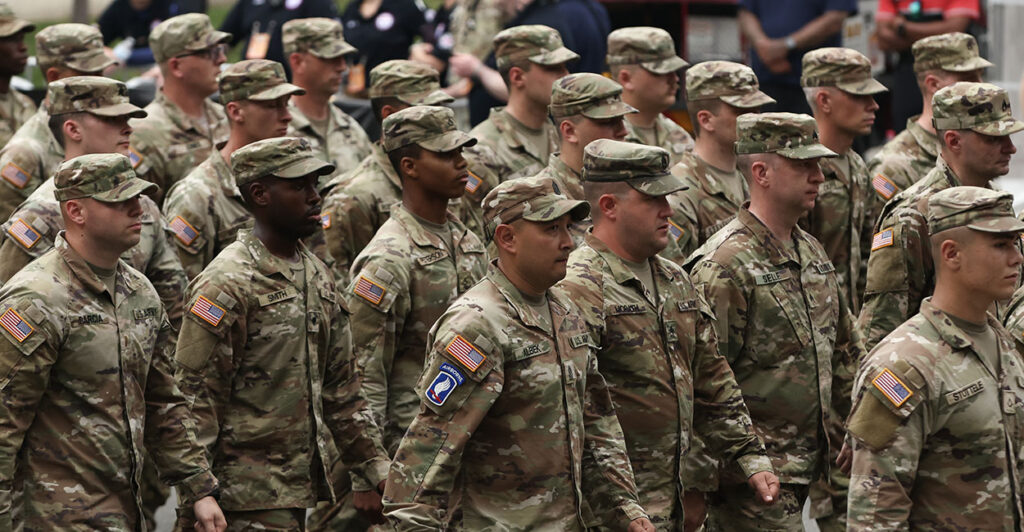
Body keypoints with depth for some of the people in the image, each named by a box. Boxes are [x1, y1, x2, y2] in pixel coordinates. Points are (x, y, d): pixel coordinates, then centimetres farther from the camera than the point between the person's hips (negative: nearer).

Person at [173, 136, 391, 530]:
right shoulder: (227, 286, -13)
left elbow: (341, 388, 20)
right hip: (249, 495, -8)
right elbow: (195, 399, -15)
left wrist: (370, 472, 16)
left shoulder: (317, 276, 14)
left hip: (300, 483, 8)